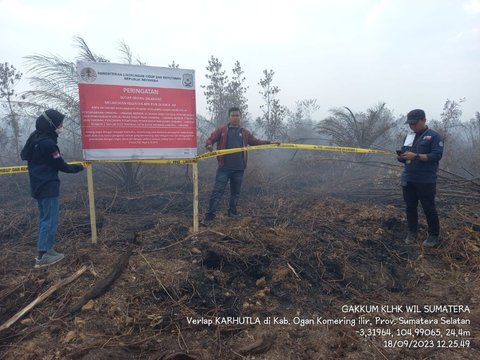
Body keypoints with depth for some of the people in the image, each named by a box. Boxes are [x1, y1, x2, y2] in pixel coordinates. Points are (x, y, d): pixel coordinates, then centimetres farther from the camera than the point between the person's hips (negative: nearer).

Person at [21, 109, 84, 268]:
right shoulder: (48, 143, -22)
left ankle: (45, 249, 24)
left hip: (38, 186, 10)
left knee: (45, 219, 17)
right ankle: (42, 256, -1)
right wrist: (79, 167, 0)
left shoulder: (35, 137, 8)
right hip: (48, 187, -10)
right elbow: (61, 166, -14)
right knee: (50, 220, -5)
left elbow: (24, 155, 21)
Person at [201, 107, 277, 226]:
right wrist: (209, 145, -22)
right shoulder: (221, 130, 4)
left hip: (239, 168, 4)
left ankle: (232, 212, 30)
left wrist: (270, 143, 4)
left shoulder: (244, 132, 12)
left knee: (235, 192, 14)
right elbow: (210, 139, 1)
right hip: (224, 167, -3)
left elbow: (256, 142, 14)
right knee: (217, 191, -5)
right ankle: (209, 216, 0)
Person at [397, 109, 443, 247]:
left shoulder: (434, 136, -5)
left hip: (426, 181, -5)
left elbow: (436, 155, -15)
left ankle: (434, 235, 17)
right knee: (410, 207, 11)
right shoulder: (409, 137, 13)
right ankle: (412, 232, 24)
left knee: (429, 208, 3)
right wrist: (401, 156, -8)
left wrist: (415, 156, -25)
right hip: (408, 179, 6)